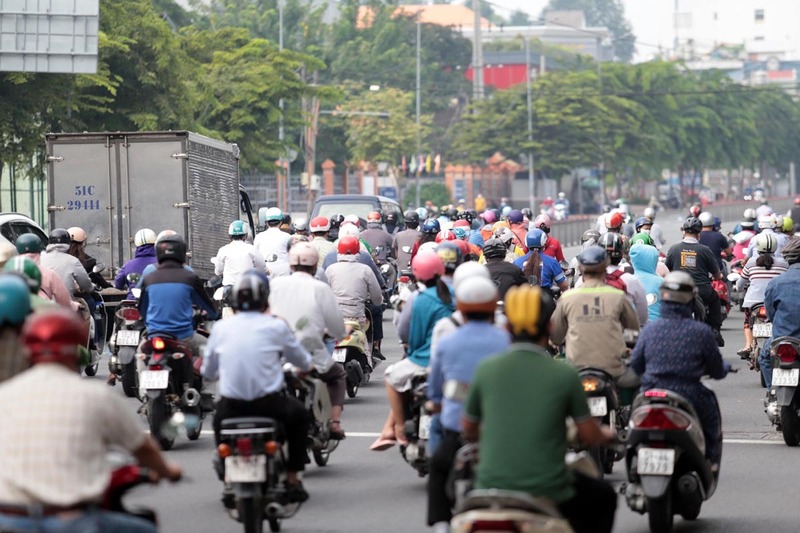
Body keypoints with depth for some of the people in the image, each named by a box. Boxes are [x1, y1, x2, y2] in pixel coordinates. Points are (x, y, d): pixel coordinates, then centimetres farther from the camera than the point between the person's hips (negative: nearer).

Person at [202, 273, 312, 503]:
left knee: (220, 415, 36)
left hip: (232, 406, 2)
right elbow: (304, 362, 9)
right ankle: (293, 480, 26)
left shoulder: (221, 328, 4)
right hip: (269, 404, -2)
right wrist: (304, 367, 35)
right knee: (298, 414, 30)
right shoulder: (276, 326, -2)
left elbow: (207, 372, 13)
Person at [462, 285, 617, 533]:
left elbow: (469, 431, 10)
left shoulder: (485, 370, -1)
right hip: (549, 493, -2)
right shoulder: (564, 375, -7)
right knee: (604, 497, 27)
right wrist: (605, 434, 23)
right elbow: (590, 437, 0)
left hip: (492, 488, 2)